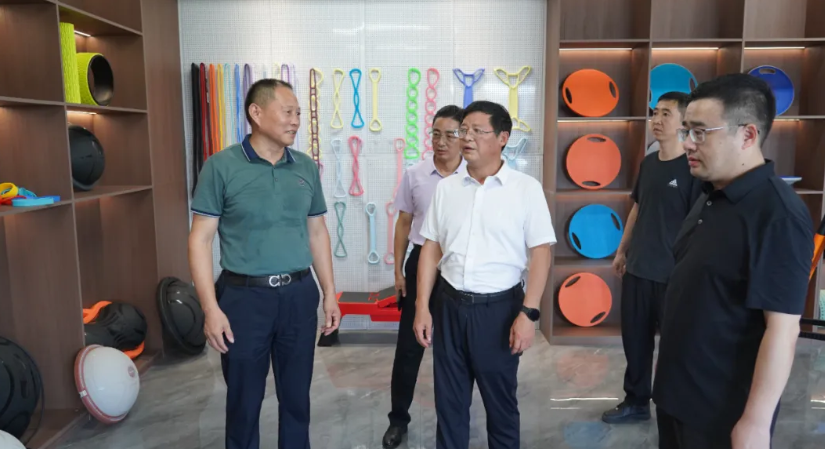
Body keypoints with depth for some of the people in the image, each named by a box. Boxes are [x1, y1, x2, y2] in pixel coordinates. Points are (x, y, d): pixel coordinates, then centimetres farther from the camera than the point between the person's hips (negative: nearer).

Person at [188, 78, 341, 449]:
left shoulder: (306, 168, 5)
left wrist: (330, 293, 8)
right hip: (244, 296, -3)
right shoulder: (221, 167, -7)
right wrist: (211, 308, -12)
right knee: (244, 401, 12)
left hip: (299, 295, 3)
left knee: (296, 396, 15)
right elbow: (200, 239, -7)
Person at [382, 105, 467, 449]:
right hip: (421, 262, 1)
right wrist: (398, 271, 3)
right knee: (408, 345, 7)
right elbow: (404, 224, 5)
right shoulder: (414, 175, -2)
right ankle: (398, 419, 24)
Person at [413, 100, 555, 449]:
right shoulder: (446, 188, 4)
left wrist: (528, 313, -13)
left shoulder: (526, 188, -6)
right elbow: (431, 249, 6)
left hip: (499, 307, -3)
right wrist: (422, 308, 3)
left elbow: (541, 253, -8)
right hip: (449, 304, 3)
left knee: (500, 400, 14)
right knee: (449, 400, 14)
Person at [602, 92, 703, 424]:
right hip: (637, 268, 7)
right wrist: (622, 249, 18)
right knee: (635, 338, 15)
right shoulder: (648, 162, 8)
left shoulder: (694, 168, -12)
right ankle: (636, 402, 32)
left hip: (674, 273, -6)